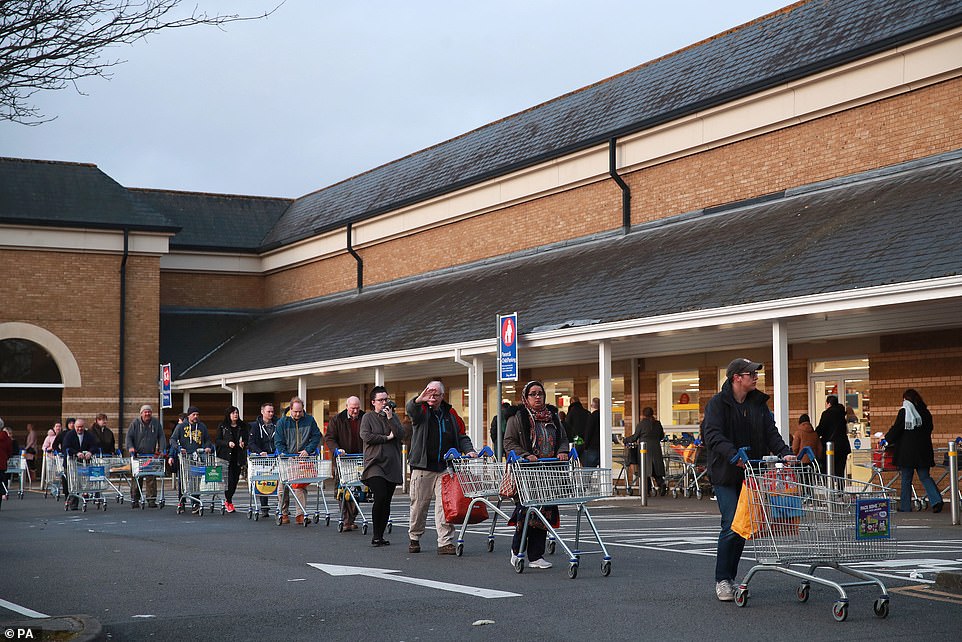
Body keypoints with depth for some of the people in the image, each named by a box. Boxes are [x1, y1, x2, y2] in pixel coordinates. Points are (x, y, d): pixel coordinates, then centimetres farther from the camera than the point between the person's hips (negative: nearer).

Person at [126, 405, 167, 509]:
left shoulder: (156, 423, 10)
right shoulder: (135, 423, 4)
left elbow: (161, 437, 12)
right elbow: (129, 437, 3)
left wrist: (162, 449, -1)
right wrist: (130, 447, -14)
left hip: (151, 455, 1)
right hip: (137, 455, -1)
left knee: (151, 478, -6)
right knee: (136, 478, 0)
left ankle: (152, 499, -3)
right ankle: (134, 499, 7)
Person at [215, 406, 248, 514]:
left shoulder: (242, 426, 11)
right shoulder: (222, 426, 3)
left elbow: (247, 439, 14)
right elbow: (218, 441, 0)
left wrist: (243, 443, -8)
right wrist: (228, 443, -15)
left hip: (238, 457, 4)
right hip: (226, 456, -4)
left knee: (235, 479, 4)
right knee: (229, 479, -11)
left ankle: (228, 499, 19)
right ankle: (228, 501, 2)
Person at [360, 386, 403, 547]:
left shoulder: (393, 417, 16)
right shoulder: (368, 417, 6)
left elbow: (401, 434, 1)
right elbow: (366, 436, -9)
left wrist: (390, 418, -7)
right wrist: (387, 438, -4)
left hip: (392, 466, 4)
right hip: (375, 463, -4)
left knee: (387, 502, 3)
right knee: (380, 497, -17)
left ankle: (380, 536, 10)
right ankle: (376, 536, -6)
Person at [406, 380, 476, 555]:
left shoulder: (450, 413, 14)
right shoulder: (421, 410, 4)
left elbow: (461, 436, 16)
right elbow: (409, 409, -20)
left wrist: (468, 450, -3)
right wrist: (418, 400, -42)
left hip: (445, 468, 1)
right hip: (422, 467, -1)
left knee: (445, 505, -7)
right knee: (419, 504, 6)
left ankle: (445, 542, -7)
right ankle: (414, 538, 24)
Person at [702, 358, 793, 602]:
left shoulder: (759, 403, 12)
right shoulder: (717, 403, -7)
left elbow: (770, 433, 8)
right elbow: (713, 435, -18)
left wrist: (784, 453, -10)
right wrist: (733, 455, -32)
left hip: (751, 474, 6)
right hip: (725, 474, -6)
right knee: (732, 526, -12)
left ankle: (730, 578, 19)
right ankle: (722, 580, -2)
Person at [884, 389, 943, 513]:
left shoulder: (904, 412, -7)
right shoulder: (925, 412, 6)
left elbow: (896, 429, -6)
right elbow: (929, 429, 12)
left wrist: (886, 439, 10)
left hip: (906, 451, -4)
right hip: (923, 451, 4)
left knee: (906, 480, 4)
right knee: (924, 477, 9)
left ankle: (905, 507, 7)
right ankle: (936, 500, -11)